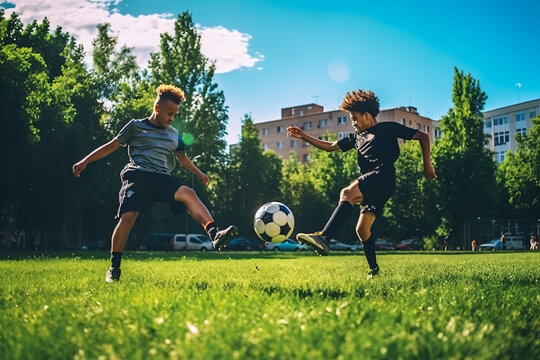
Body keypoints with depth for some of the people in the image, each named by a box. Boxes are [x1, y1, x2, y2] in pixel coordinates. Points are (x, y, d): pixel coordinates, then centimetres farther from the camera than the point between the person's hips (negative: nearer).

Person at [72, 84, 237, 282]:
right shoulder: (136, 126, 11)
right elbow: (111, 146, 11)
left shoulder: (174, 135, 24)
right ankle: (114, 268, -4)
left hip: (163, 178, 3)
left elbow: (182, 157, 38)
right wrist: (85, 161, 4)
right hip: (137, 175, -3)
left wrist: (199, 173, 30)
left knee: (188, 193, -27)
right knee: (128, 216, -22)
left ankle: (215, 235, -46)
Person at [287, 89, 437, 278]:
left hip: (383, 176, -9)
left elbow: (422, 136, 11)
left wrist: (427, 163, 1)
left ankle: (324, 237, -48)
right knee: (362, 229, 3)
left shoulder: (387, 128, 10)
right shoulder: (357, 137, 29)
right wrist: (304, 137, 21)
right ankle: (374, 270, 14)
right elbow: (330, 146, 30)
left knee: (347, 193, -31)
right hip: (372, 188, 9)